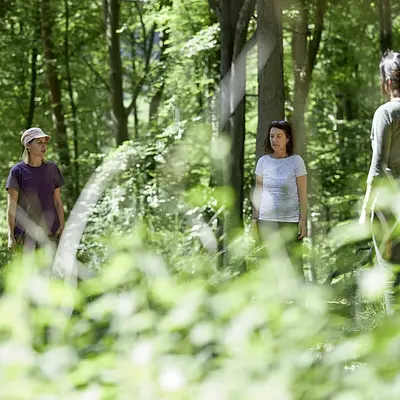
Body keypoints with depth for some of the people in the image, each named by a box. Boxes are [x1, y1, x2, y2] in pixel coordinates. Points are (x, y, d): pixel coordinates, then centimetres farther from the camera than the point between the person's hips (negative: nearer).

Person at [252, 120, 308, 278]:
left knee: (294, 262, -6)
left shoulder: (296, 161, -1)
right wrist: (255, 219, 8)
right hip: (267, 221, 3)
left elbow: (302, 194, -1)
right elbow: (258, 193, 12)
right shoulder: (263, 161, 7)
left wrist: (303, 220, -7)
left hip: (291, 220, -3)